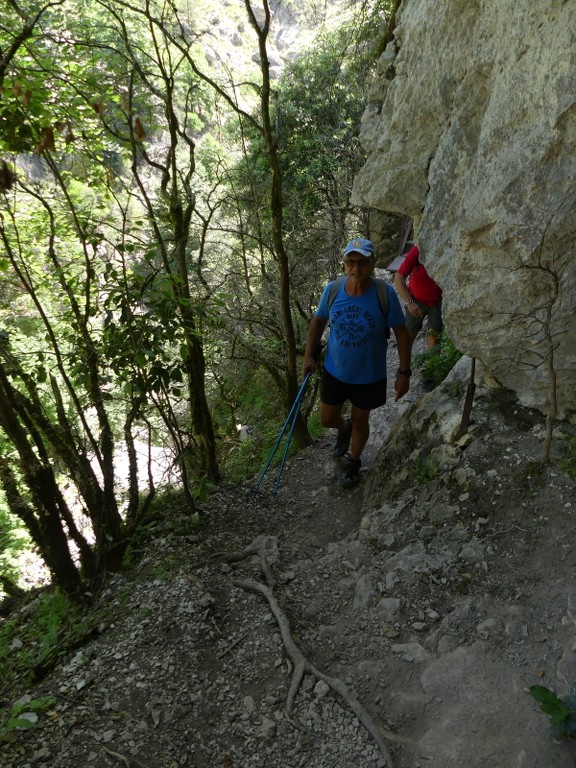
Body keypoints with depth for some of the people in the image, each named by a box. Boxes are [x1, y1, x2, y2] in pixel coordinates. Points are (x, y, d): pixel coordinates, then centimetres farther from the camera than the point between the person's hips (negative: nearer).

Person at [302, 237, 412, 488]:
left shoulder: (385, 293, -22)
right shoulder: (332, 290, -14)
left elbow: (401, 333, -12)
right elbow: (318, 321, 3)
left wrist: (404, 372, -11)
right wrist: (309, 356, 1)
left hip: (369, 376, -2)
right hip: (334, 371, 2)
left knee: (360, 421, 18)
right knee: (327, 420, 16)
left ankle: (353, 463, 47)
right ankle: (344, 429, 55)